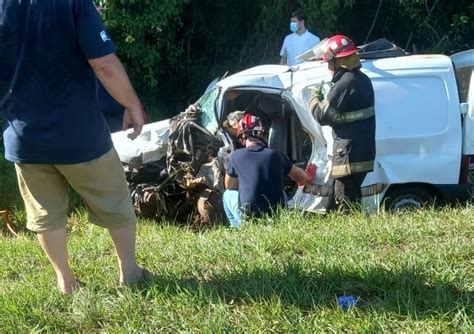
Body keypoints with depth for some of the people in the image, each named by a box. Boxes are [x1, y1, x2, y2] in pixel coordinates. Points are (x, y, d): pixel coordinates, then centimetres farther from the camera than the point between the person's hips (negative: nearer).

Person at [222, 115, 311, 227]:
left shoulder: (236, 156, -3)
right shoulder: (276, 155, 3)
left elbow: (229, 186, 14)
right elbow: (302, 177, 18)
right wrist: (306, 178, 43)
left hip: (248, 218, -3)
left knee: (228, 194, 26)